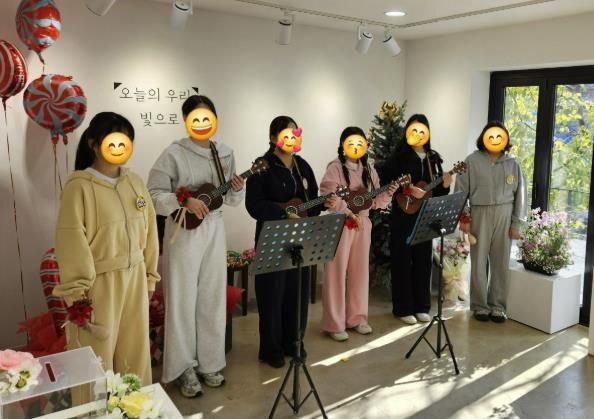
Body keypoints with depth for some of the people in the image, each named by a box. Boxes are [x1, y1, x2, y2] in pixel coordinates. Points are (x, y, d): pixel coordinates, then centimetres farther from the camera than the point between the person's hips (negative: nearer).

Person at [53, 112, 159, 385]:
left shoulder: (135, 182, 5)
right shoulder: (79, 186, -13)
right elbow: (71, 240, -14)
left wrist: (149, 274, 11)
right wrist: (76, 288, -14)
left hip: (134, 277, 6)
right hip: (99, 281, -5)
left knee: (135, 347, 17)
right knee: (97, 351, 7)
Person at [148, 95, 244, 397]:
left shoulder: (225, 153, 6)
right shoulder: (174, 153, -10)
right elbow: (154, 196, -12)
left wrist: (237, 189, -9)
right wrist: (185, 201, -26)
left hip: (214, 230, 5)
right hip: (184, 231, -5)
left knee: (213, 297, 11)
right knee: (184, 298, 3)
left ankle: (208, 363, 26)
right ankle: (184, 367, 18)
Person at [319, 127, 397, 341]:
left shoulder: (369, 169, 11)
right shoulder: (335, 167, -7)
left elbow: (375, 201, 10)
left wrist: (391, 189, -7)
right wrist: (349, 214, -25)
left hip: (363, 224, 6)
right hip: (340, 225, -6)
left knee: (360, 271, 12)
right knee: (337, 273, -1)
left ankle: (357, 318, 25)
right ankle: (334, 324, 7)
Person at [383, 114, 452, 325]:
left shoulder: (433, 158, 10)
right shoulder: (399, 156, -3)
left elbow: (437, 191, 10)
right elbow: (388, 184, -11)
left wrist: (445, 185, -11)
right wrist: (409, 190, -23)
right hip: (403, 215, -4)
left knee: (423, 260, 9)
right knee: (403, 260, 0)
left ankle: (421, 306, 20)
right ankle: (403, 308, 9)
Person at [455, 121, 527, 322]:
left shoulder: (512, 163, 5)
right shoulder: (472, 160, -2)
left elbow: (520, 194, 7)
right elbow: (461, 190, -1)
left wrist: (517, 223, 2)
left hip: (504, 215, 2)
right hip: (480, 213, -2)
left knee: (501, 262, 6)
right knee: (479, 262, 2)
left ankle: (498, 306, 18)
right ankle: (480, 306, 15)